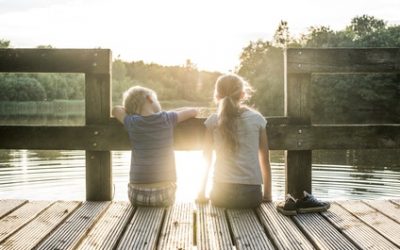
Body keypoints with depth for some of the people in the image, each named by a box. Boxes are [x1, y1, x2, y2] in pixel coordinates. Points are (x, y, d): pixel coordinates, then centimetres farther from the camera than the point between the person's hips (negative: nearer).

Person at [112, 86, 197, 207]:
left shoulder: (132, 123, 0)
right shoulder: (167, 118, -2)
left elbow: (116, 110, 22)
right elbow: (193, 111, 14)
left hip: (137, 195, 1)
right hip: (164, 194, -1)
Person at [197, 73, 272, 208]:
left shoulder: (213, 121, 2)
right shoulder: (257, 118, 4)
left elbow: (206, 159, 5)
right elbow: (265, 160, 7)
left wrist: (202, 193, 15)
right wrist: (267, 194, 17)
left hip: (222, 194, 0)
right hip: (252, 193, 0)